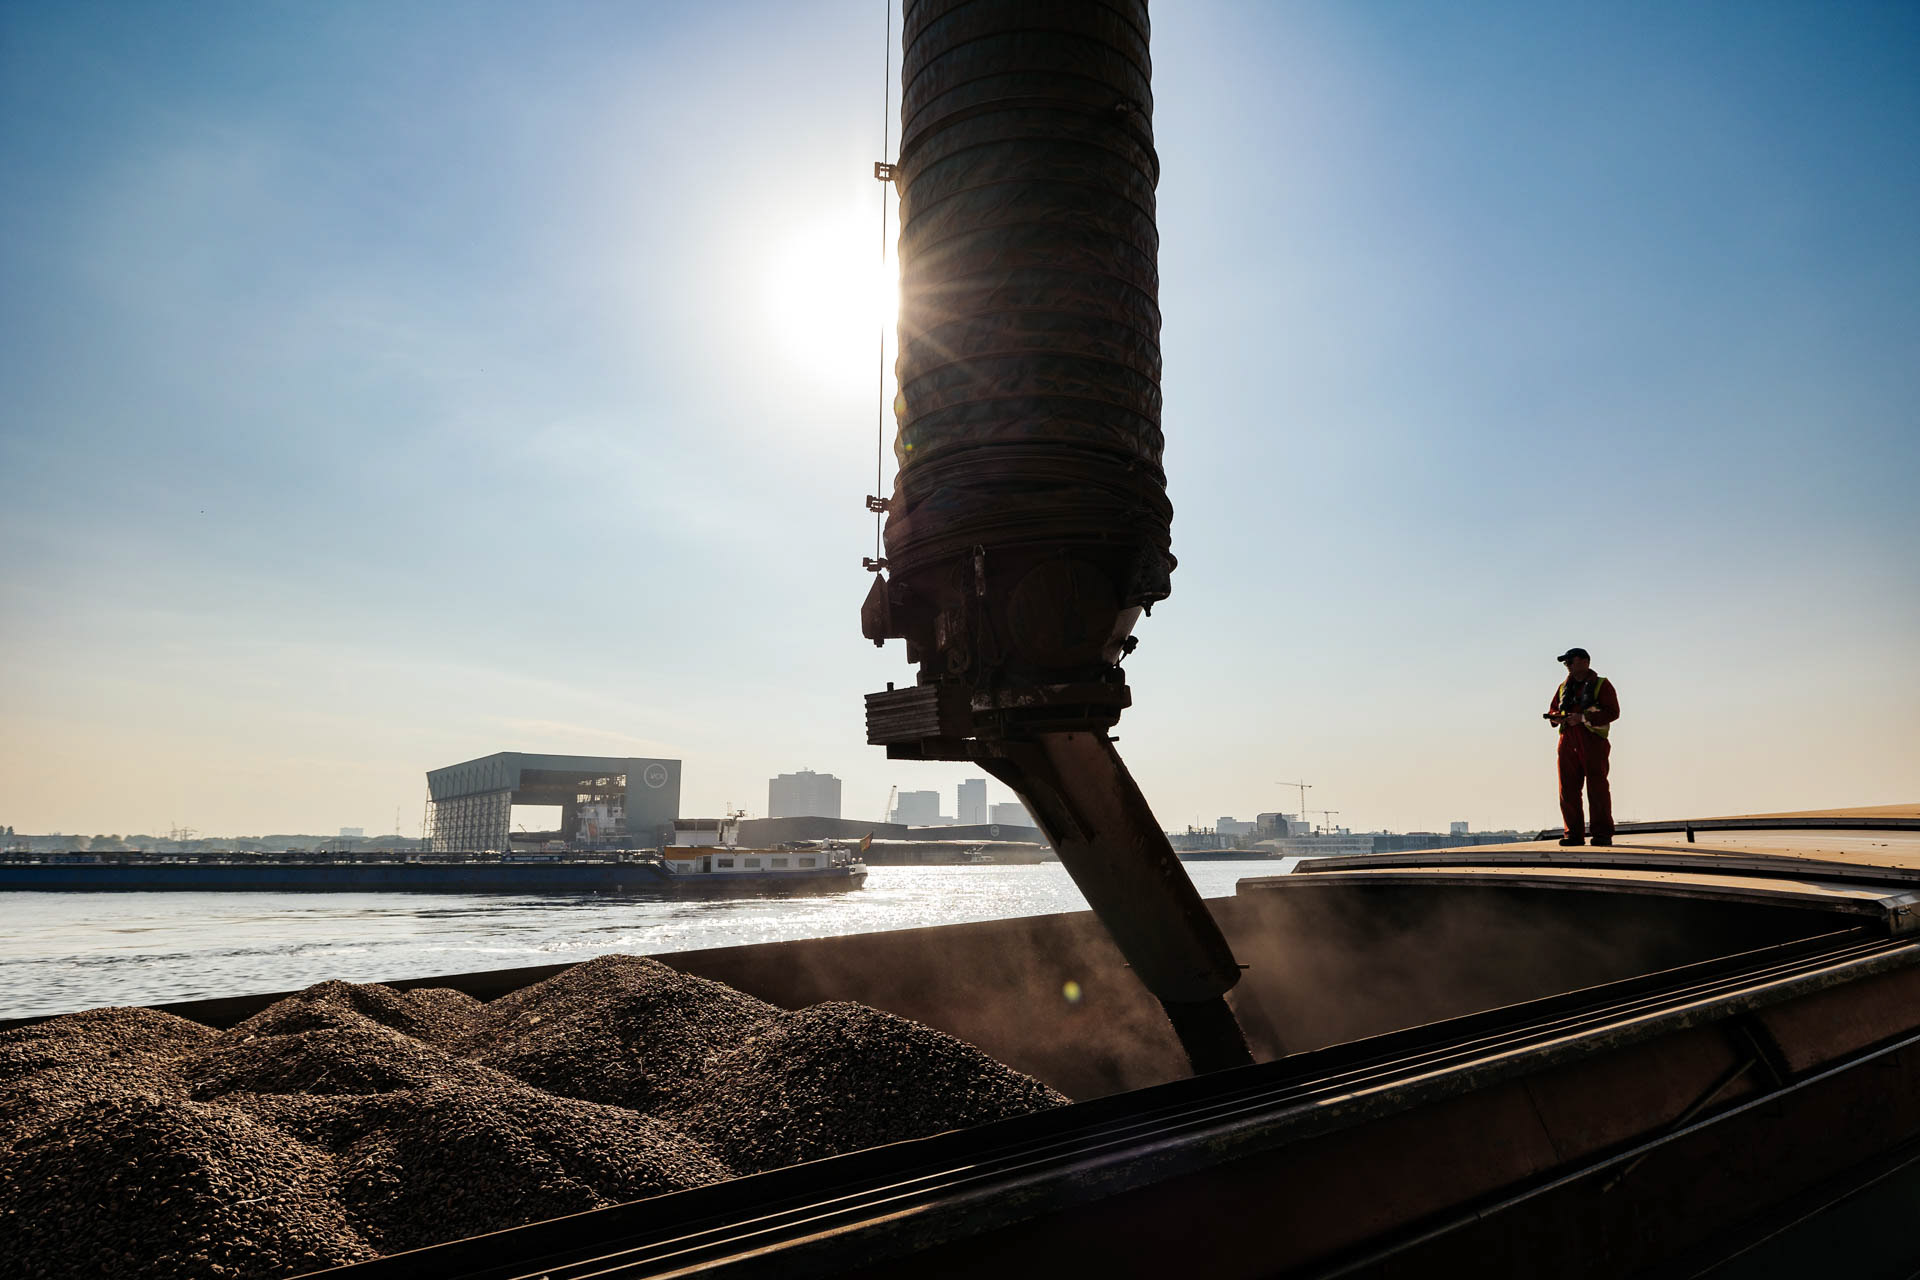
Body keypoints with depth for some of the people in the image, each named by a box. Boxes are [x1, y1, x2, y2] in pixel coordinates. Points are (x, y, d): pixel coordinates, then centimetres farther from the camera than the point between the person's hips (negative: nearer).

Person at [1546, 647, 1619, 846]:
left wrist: (1583, 718, -16)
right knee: (1568, 788, 2)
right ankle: (1574, 834, 7)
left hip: (1593, 741, -5)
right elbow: (1552, 709, 25)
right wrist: (1555, 716, 1)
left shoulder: (1601, 684, 3)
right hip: (1568, 742, 5)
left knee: (1597, 787, -5)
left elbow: (1613, 712, -7)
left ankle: (1602, 834, 0)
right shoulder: (1564, 686, 20)